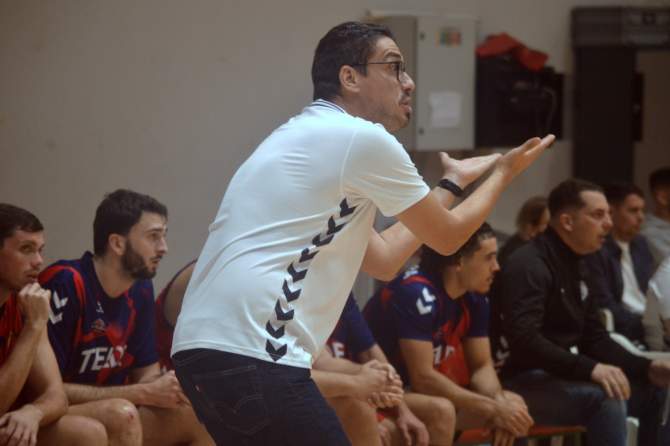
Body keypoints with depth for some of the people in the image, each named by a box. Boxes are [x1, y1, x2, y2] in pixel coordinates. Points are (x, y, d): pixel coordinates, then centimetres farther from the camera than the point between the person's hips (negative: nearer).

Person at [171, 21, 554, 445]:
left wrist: (452, 182, 40)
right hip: (253, 356, -10)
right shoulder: (362, 138, -5)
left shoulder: (307, 139, 24)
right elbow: (446, 236, 7)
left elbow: (383, 258, 30)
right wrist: (503, 173, 24)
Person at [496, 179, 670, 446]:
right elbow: (524, 339, -28)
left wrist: (647, 368, 0)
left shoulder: (575, 265, 15)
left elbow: (594, 338, 16)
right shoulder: (529, 266, -16)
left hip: (562, 374, 10)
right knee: (606, 398, -32)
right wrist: (590, 368, -35)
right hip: (525, 382, -10)